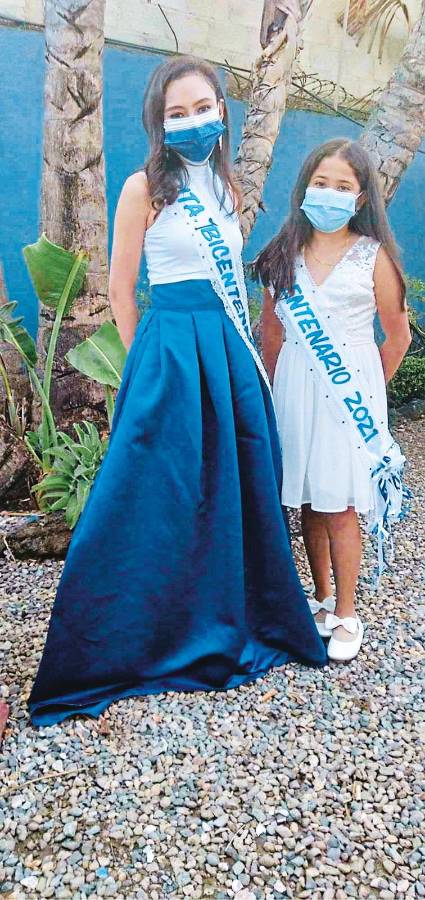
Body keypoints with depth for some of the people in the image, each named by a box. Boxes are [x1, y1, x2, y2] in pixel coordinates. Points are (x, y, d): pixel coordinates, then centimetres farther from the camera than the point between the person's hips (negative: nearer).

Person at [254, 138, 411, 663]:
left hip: (349, 388, -3)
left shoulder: (373, 255, -1)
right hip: (295, 388, 3)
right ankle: (322, 598, 28)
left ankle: (345, 614, 15)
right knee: (307, 504, 10)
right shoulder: (284, 253, 6)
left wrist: (365, 388, 7)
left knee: (338, 507, -1)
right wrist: (277, 388, 9)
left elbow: (398, 335, 4)